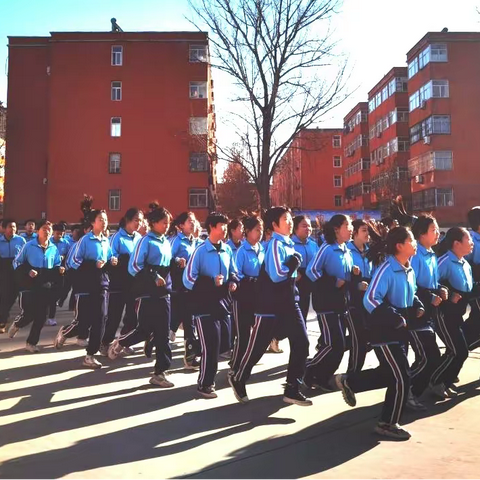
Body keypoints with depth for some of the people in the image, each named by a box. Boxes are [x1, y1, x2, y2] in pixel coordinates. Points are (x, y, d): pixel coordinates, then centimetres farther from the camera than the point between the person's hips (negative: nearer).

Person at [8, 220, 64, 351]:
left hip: (45, 287, 3)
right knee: (28, 313, -5)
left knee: (41, 315, 3)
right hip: (29, 285, -3)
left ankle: (31, 343, 19)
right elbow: (17, 263, 2)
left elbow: (56, 266, 15)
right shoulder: (28, 246, -3)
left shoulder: (54, 249, 5)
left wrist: (59, 269, -8)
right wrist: (27, 271, -14)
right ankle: (16, 325, 32)